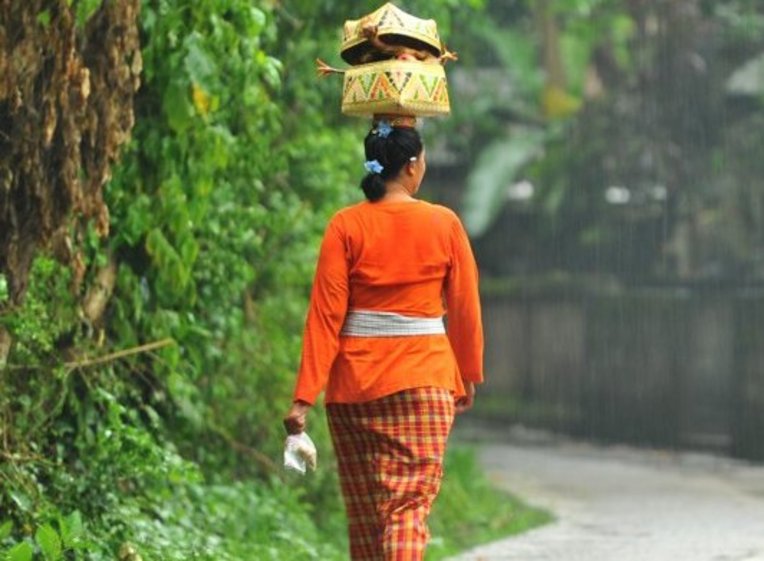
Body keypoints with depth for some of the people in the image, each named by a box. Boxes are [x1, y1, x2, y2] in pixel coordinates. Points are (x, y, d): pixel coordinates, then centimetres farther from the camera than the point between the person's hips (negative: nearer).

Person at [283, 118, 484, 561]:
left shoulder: (346, 226, -3)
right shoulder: (444, 224, -3)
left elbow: (326, 315, -6)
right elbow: (465, 308, 4)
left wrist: (304, 398, -6)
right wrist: (469, 378, 18)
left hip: (354, 381, 2)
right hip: (422, 377, -2)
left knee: (365, 512, 14)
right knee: (411, 500, -6)